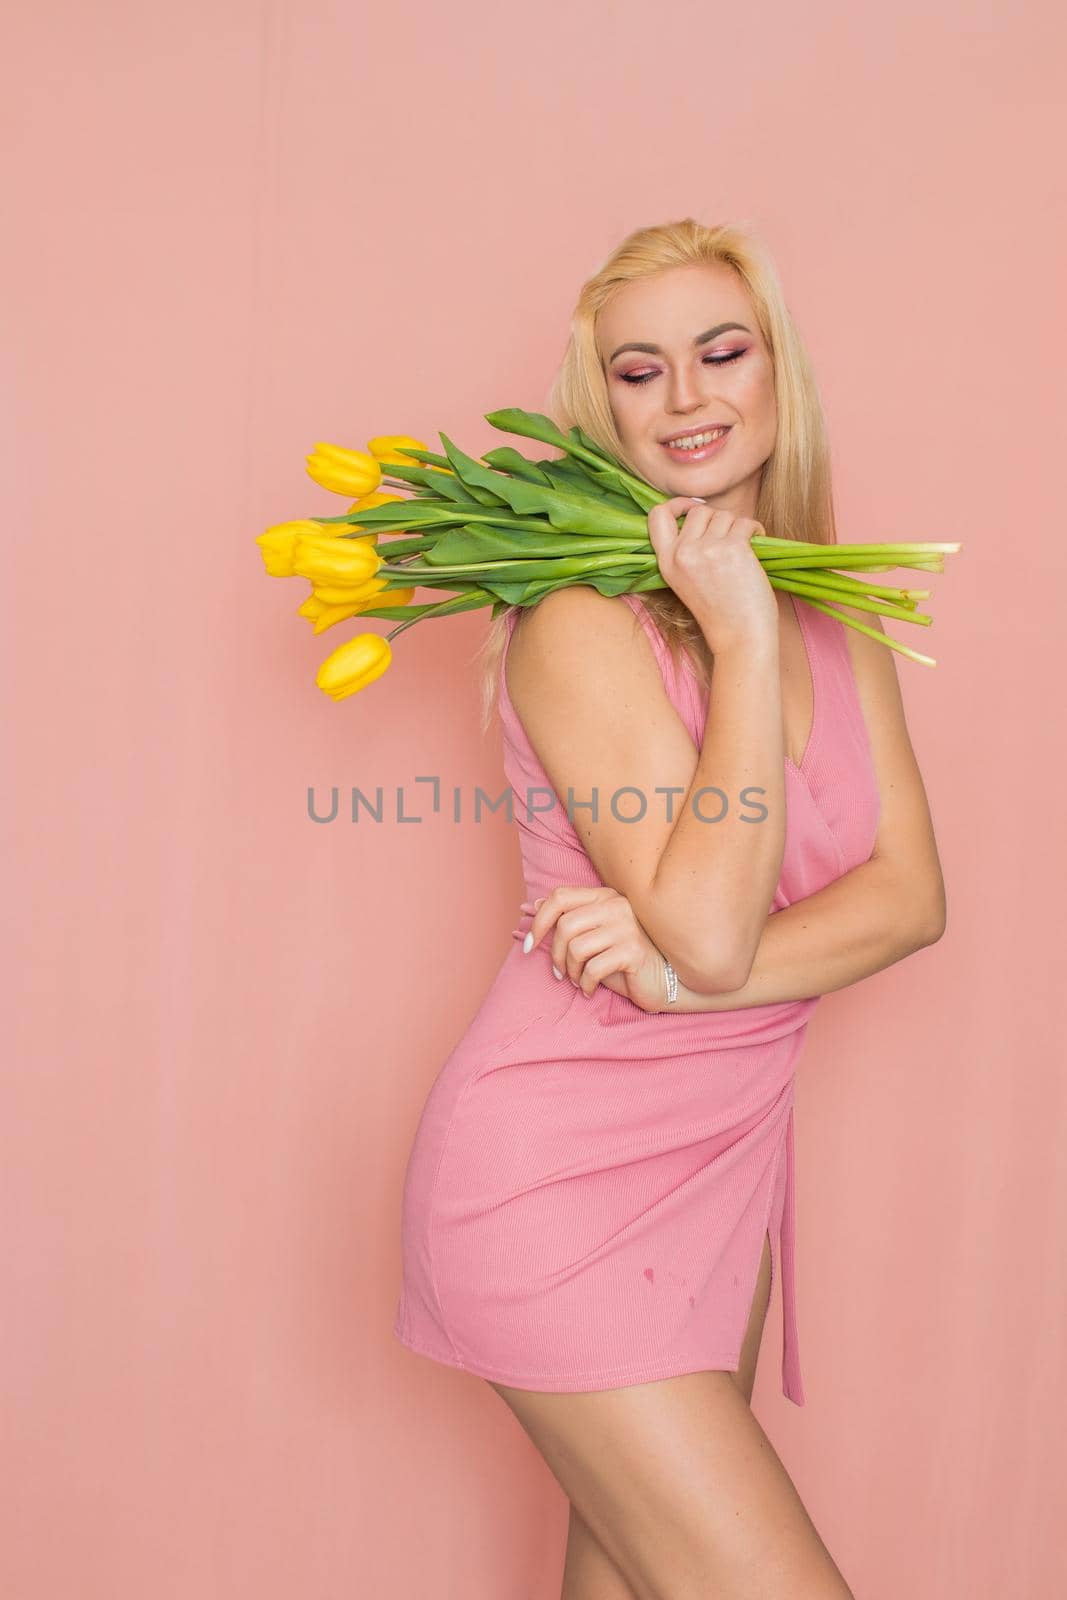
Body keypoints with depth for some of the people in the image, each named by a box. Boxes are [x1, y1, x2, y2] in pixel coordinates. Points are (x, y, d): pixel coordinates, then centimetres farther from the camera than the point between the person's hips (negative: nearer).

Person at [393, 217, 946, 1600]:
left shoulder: (834, 612, 6)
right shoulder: (581, 617, -16)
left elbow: (910, 893, -3)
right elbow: (709, 927, -23)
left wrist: (686, 974, -18)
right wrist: (742, 643, -21)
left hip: (726, 1158, 7)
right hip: (558, 1170, -6)